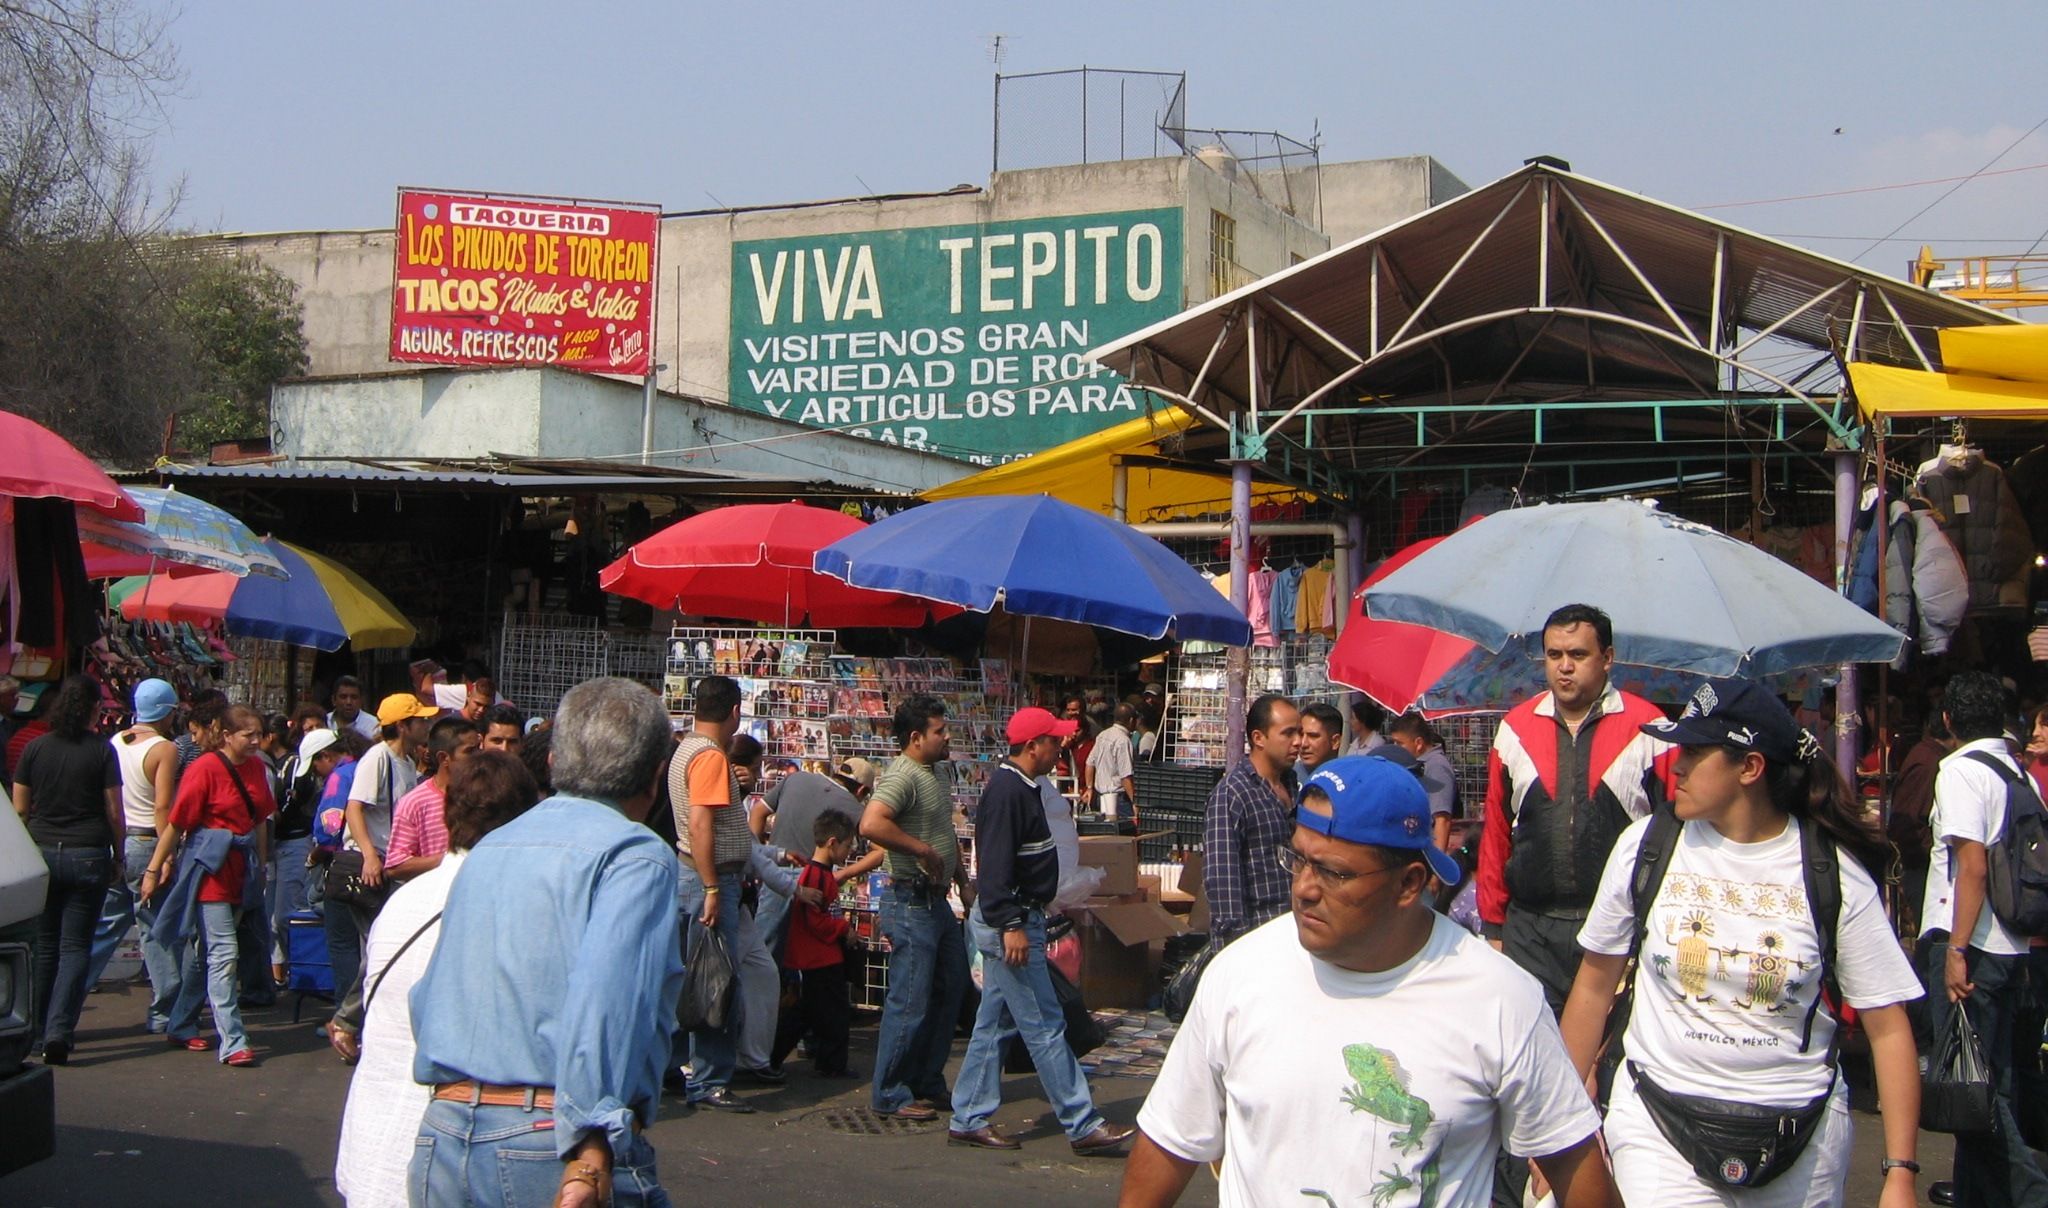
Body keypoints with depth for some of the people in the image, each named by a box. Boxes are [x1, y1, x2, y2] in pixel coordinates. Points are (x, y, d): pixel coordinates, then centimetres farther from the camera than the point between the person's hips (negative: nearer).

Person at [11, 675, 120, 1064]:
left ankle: (39, 1032, 20)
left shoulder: (35, 748, 2)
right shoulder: (102, 751, -5)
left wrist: (30, 847, 18)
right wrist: (118, 857, 8)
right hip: (88, 856, -3)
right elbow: (114, 813, -4)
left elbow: (19, 809, 5)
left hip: (42, 853, 3)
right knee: (75, 946, 2)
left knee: (44, 945, 13)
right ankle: (59, 1031, -10)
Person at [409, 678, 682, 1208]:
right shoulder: (635, 855, -8)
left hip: (443, 1135, 7)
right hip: (547, 1140, -7)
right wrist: (591, 1145, -27)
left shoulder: (485, 851, 15)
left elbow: (426, 999, 20)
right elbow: (606, 992, -23)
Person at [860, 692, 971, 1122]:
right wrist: (923, 851, -26)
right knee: (910, 1001, -4)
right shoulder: (902, 776, -17)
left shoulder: (932, 775, 15)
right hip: (912, 904, -10)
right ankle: (891, 1094, 6)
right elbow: (871, 824, -34)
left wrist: (963, 881, 22)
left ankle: (928, 1083, 26)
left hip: (939, 902, 10)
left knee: (949, 993, 15)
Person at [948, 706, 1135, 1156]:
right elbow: (995, 865, -24)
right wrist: (1011, 925, -27)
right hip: (1009, 922, -11)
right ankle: (1083, 1126, 0)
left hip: (1014, 920, 11)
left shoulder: (1020, 787, 14)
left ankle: (968, 1119, 18)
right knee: (1045, 1026, -5)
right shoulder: (1007, 791, -19)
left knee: (993, 1023, 13)